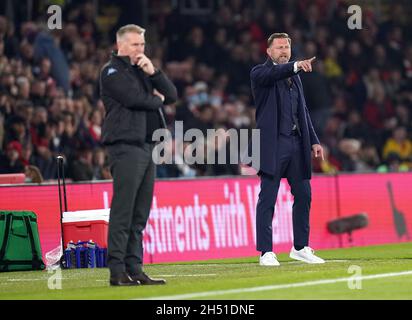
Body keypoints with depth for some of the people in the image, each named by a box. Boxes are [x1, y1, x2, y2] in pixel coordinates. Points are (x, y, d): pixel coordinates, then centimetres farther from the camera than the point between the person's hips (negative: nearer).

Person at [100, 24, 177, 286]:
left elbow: (171, 95, 15)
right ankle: (117, 271, -12)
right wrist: (156, 100, 1)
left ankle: (134, 268, 9)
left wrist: (154, 72, 0)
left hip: (147, 146, 8)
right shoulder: (112, 72, -2)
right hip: (125, 145, -8)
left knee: (140, 213, 7)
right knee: (123, 210, -11)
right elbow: (132, 97, -17)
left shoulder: (142, 70, 22)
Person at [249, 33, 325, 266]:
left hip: (297, 143, 7)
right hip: (273, 144, -7)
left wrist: (313, 141, 15)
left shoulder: (294, 77, 20)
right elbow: (272, 74, -24)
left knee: (303, 195, 9)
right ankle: (266, 252, -4)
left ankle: (301, 247, 20)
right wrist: (296, 66, -41)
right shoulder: (260, 73, 0)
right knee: (268, 199, -5)